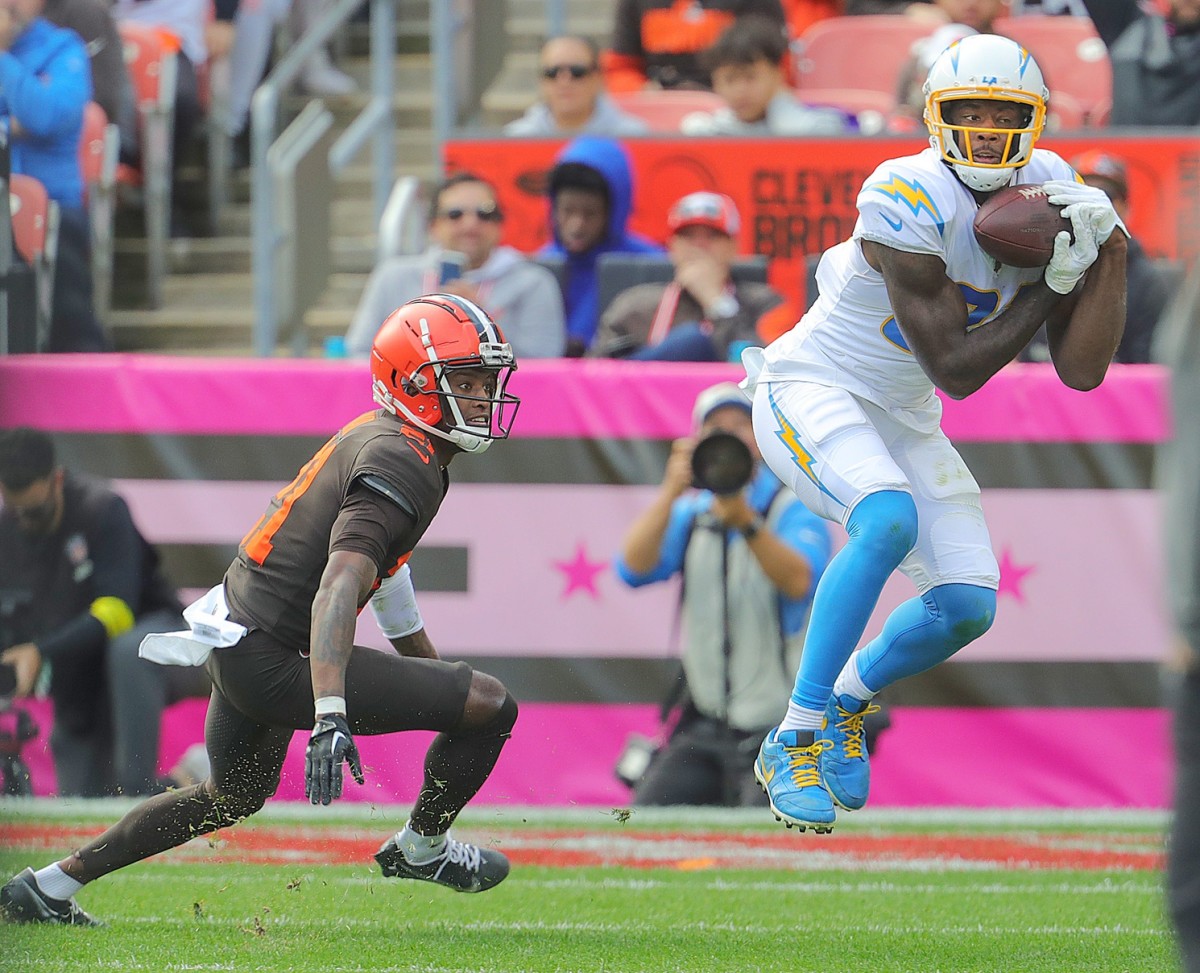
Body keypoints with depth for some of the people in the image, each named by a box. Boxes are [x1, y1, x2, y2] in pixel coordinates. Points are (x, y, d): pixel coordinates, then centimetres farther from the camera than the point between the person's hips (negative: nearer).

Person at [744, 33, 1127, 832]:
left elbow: (1082, 371, -11)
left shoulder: (1051, 192, -7)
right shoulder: (909, 202, -28)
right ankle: (796, 742, -24)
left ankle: (846, 700, 27)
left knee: (968, 606, -2)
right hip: (813, 391, -7)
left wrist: (1108, 250, -21)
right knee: (889, 522, -33)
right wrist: (1053, 285, -23)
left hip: (902, 420, 7)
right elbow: (956, 370, -25)